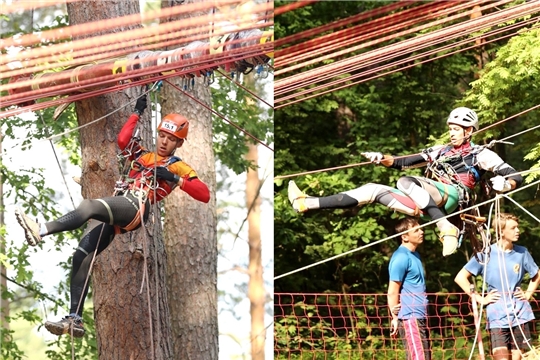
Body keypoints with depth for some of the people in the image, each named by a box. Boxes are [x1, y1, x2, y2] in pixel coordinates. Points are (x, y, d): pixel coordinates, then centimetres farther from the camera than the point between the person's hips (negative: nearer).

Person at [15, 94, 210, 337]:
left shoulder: (179, 168, 16)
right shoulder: (143, 156, 32)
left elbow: (205, 195, 3)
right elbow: (123, 140, 17)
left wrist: (176, 179, -9)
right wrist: (137, 113, 23)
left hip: (135, 207, -7)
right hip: (114, 210, 7)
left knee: (89, 205, -34)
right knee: (82, 256, -9)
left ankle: (41, 231, -51)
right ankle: (75, 320, -9)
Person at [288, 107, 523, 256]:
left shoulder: (480, 154, 10)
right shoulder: (440, 151, 28)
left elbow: (515, 177, 1)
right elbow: (403, 163, 29)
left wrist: (504, 184, -22)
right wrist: (382, 159, 11)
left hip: (452, 196, -7)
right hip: (427, 204, 7)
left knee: (406, 182, -31)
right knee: (373, 190, 1)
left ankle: (446, 228, -40)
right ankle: (307, 204, -3)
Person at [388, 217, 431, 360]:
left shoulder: (414, 255, 16)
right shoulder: (401, 257, -13)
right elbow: (392, 292, -13)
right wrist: (395, 318, -11)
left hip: (420, 317, 10)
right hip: (410, 318, -10)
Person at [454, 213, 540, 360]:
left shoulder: (522, 253, 4)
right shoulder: (486, 254, -5)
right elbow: (460, 277, -3)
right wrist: (480, 299, -6)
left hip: (520, 314, 3)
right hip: (497, 316, -3)